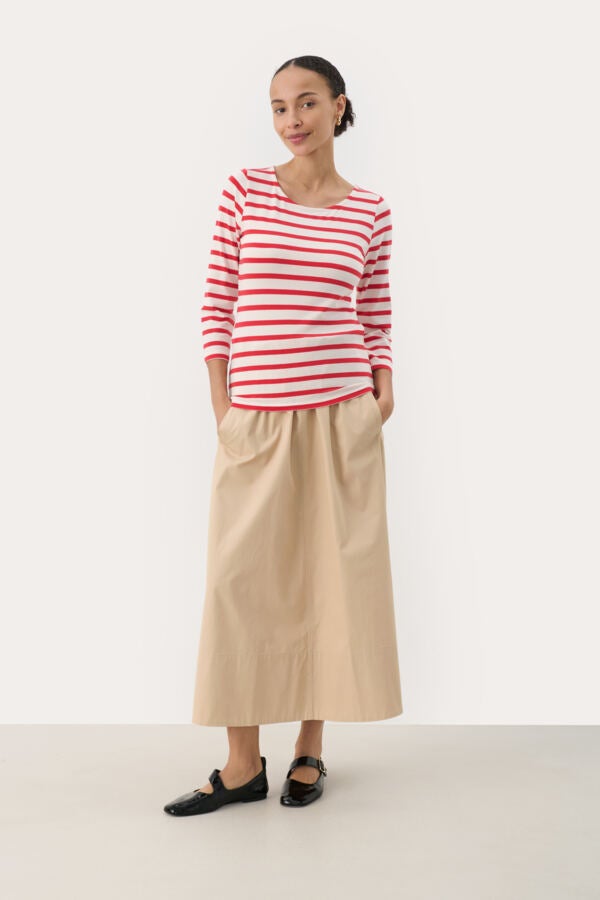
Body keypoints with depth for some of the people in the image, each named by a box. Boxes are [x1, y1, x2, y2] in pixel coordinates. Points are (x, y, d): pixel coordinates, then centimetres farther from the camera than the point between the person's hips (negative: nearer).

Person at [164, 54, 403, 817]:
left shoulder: (369, 211, 6)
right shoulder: (244, 191, 3)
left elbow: (377, 321, 10)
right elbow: (218, 307, 2)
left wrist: (382, 402, -2)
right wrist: (222, 413, -4)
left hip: (342, 416, 1)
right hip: (256, 418, 0)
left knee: (333, 574, 5)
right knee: (239, 579, 1)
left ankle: (311, 747, 22)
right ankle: (243, 763, 15)